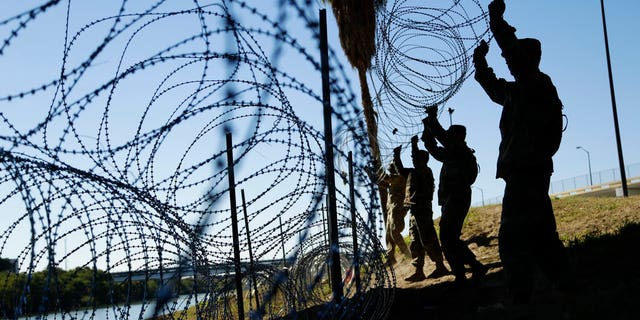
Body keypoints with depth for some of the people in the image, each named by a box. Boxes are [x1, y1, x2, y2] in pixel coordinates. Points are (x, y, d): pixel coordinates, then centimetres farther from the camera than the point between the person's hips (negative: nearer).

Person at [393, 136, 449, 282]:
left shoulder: (426, 171, -8)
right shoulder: (413, 172, 17)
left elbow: (417, 162, -24)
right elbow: (401, 170, 27)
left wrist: (414, 144, -20)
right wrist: (397, 156, 16)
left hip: (423, 211, -9)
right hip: (414, 213, 9)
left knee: (428, 241, -5)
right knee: (415, 243, 7)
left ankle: (440, 267, 4)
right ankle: (418, 272, 9)